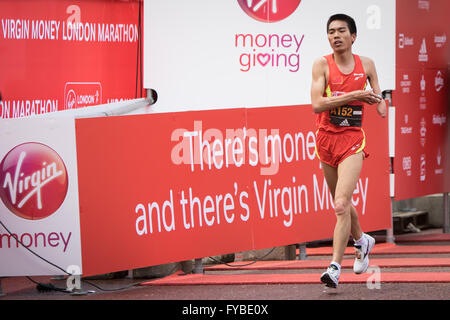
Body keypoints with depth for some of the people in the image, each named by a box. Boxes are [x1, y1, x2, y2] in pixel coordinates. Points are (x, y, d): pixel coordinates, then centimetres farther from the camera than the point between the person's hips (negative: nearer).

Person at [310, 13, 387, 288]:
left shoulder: (366, 64, 5)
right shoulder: (322, 65, -2)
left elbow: (377, 96, 20)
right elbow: (317, 104, -15)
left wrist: (380, 102, -2)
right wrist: (354, 95, -20)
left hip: (352, 140, -2)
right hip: (326, 139, 2)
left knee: (341, 204, -18)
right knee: (342, 204, 16)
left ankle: (335, 267, -19)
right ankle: (362, 241, 45)